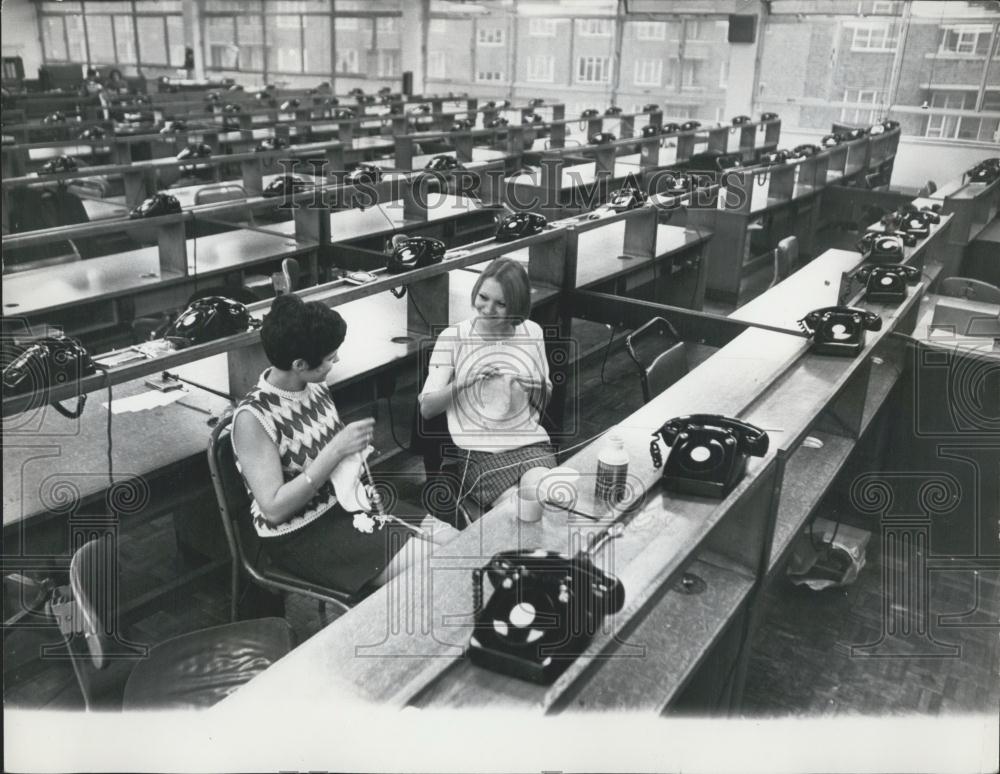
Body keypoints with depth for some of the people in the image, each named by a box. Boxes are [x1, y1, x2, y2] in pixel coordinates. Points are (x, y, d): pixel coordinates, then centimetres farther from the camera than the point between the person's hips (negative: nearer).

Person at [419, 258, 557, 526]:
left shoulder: (531, 332, 9)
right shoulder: (453, 337, 1)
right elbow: (426, 409, -2)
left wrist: (538, 389, -5)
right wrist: (462, 383, -17)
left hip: (531, 442, 3)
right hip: (478, 450, -3)